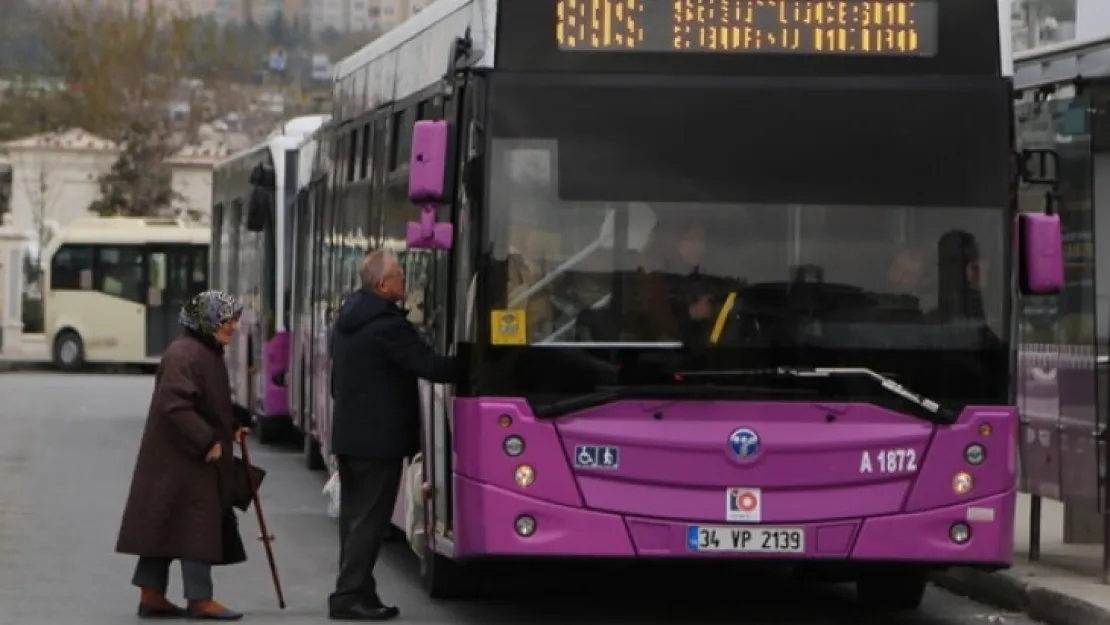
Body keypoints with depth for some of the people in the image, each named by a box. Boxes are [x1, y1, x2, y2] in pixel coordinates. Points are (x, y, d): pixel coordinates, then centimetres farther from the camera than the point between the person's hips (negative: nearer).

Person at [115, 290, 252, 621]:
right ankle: (199, 599, -2)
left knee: (164, 526, 11)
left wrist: (232, 428, 10)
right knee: (195, 522, -6)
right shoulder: (184, 355, -19)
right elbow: (175, 406, -26)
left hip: (197, 457, 10)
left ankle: (151, 595, 15)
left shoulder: (208, 353, 14)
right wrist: (208, 442, -24)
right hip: (180, 460, -10)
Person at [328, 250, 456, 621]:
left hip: (347, 433, 9)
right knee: (370, 518, -5)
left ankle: (354, 592, 16)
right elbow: (429, 366, -21)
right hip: (379, 437, -9)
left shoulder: (348, 318, 11)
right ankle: (350, 596, -6)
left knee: (355, 516, 12)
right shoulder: (387, 325, -19)